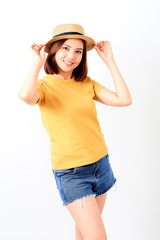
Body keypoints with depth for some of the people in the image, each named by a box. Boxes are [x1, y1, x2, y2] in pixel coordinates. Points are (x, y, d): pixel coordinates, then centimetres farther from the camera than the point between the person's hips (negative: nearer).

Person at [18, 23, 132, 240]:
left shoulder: (86, 83, 6)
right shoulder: (44, 85, -7)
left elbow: (124, 100, -5)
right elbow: (26, 95, -33)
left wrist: (109, 61, -3)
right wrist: (38, 64, -17)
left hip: (100, 163, 5)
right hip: (70, 172, -5)